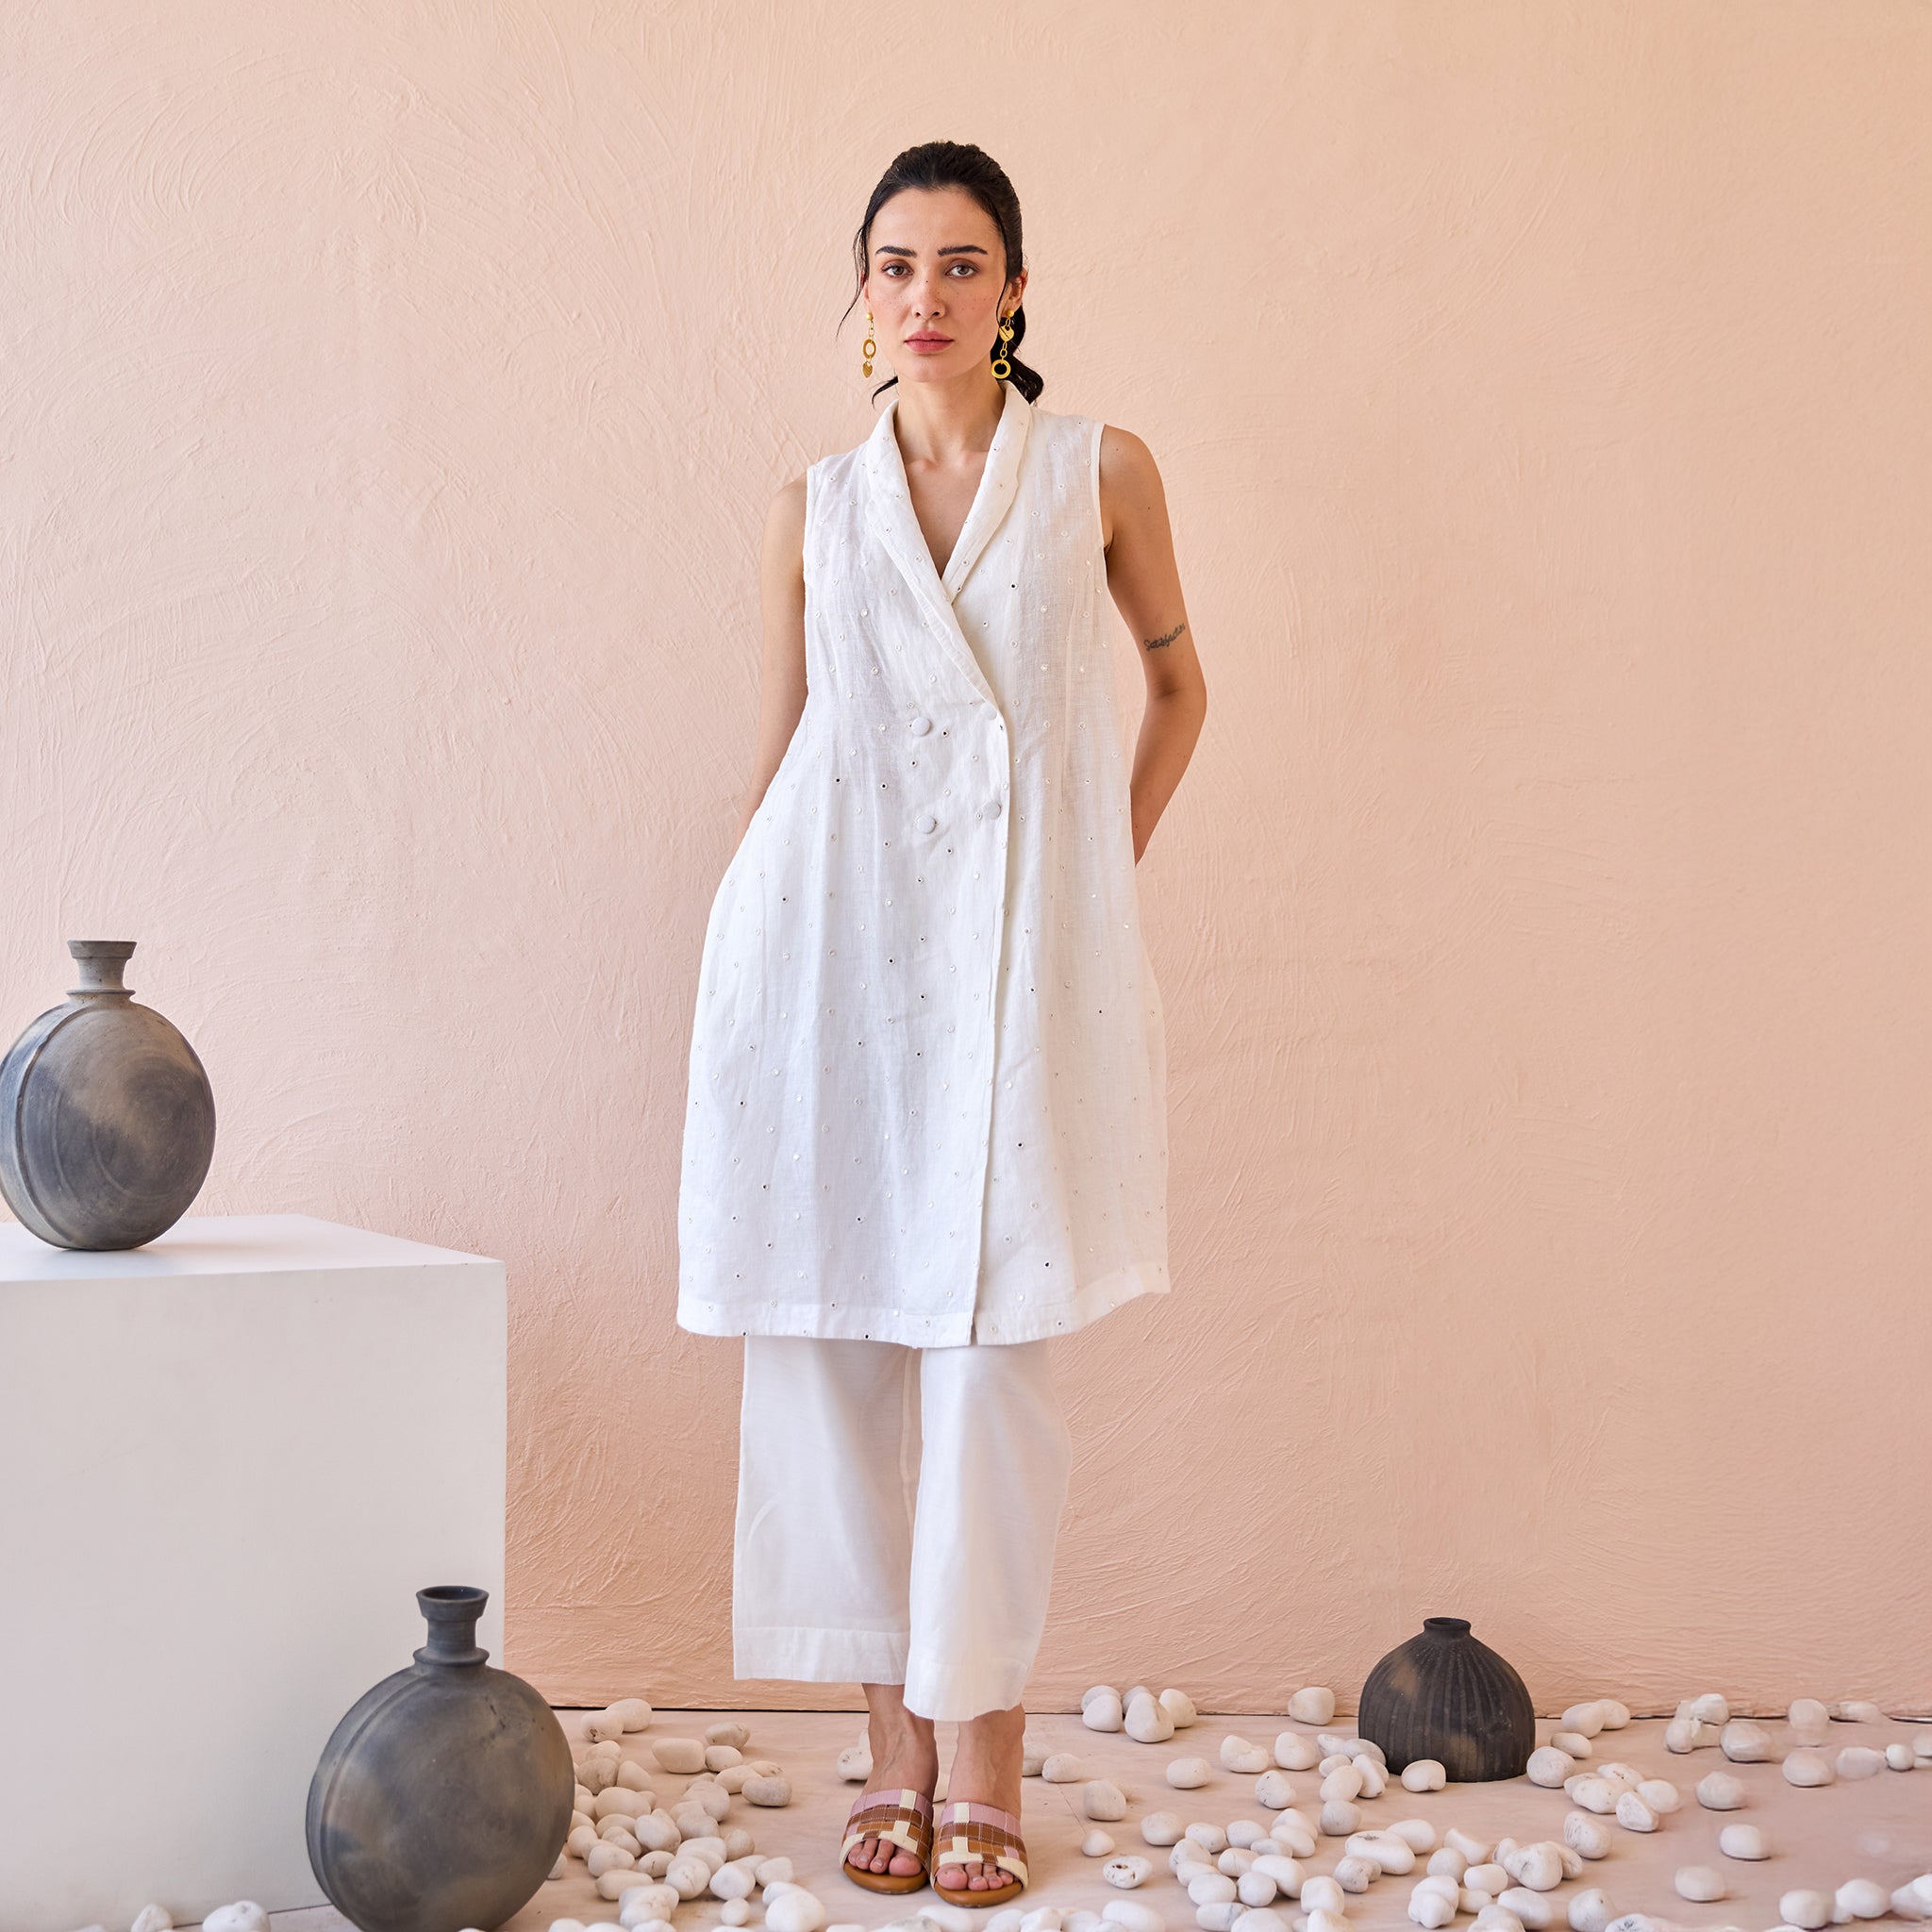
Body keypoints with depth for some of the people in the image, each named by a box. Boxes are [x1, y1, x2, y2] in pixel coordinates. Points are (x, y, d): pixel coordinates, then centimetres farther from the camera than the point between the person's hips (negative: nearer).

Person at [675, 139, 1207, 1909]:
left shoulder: (1099, 474, 6)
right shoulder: (814, 512, 10)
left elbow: (1177, 686, 17)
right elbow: (779, 750, 15)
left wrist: (1106, 875, 10)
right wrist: (768, 944, 12)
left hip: (1017, 956, -2)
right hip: (832, 949, 2)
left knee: (993, 1347, -4)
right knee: (837, 1340, 1)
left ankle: (988, 1748, 6)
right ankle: (894, 1738, 11)